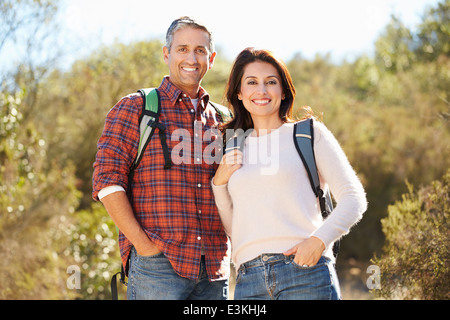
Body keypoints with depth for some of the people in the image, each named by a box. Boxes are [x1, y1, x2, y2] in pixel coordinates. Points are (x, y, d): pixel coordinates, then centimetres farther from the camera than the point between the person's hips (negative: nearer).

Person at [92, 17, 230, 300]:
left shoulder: (221, 120, 18)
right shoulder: (135, 108, 5)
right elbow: (107, 180, -4)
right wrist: (141, 242, -12)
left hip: (214, 268, 5)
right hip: (157, 265, -4)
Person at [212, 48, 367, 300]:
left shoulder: (310, 134, 8)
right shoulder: (235, 151, 19)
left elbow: (354, 198, 2)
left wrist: (319, 240, -13)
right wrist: (219, 182, 8)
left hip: (305, 272, -3)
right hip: (249, 280, 3)